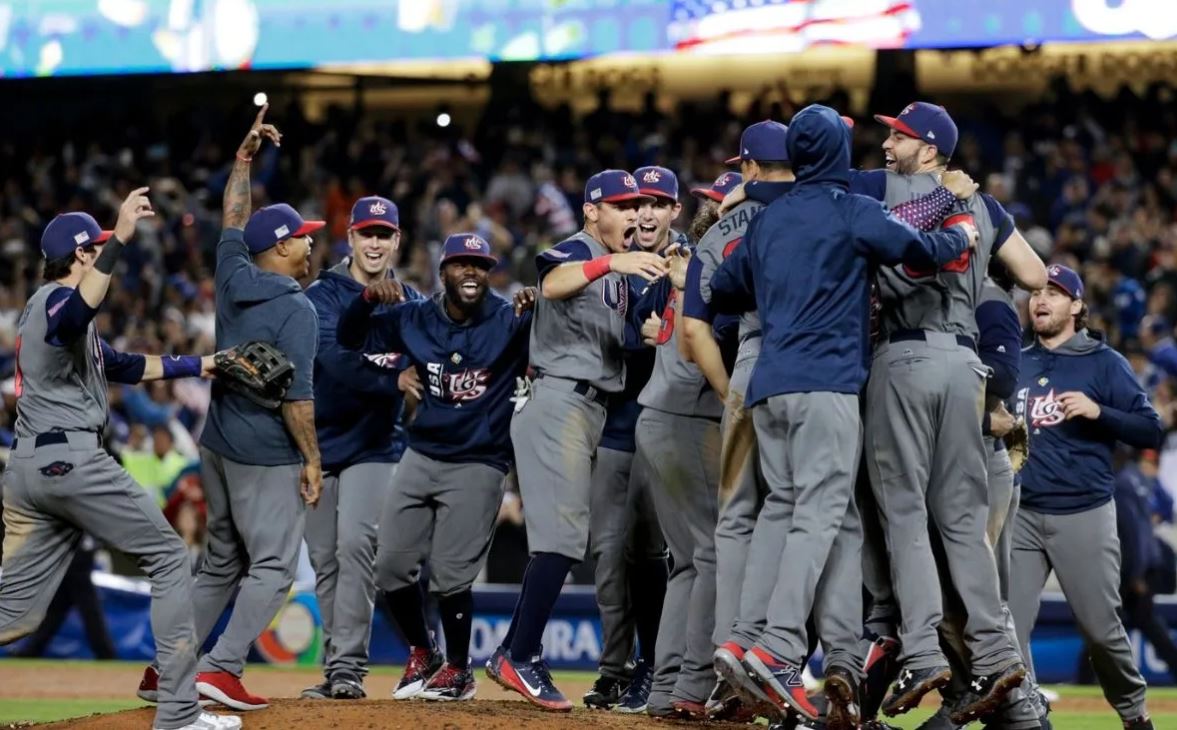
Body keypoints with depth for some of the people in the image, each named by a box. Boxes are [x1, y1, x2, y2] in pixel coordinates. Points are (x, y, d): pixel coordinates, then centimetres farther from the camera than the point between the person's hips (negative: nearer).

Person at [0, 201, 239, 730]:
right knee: (169, 560, 3)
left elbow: (124, 366, 32)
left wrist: (199, 365, 32)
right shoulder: (57, 299, -7)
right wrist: (120, 239, -42)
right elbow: (78, 313, -35)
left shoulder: (46, 308, 24)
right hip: (72, 461, -9)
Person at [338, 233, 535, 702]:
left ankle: (458, 669, 12)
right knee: (391, 567, 5)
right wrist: (368, 297, -11)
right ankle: (422, 655, 28)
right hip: (421, 457, 5)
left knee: (449, 575, -9)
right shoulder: (415, 319, 2)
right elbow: (349, 338, 8)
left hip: (478, 465, -5)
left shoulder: (509, 322, -9)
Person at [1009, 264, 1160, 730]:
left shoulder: (1104, 363, 2)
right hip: (1022, 514, 4)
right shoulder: (1015, 365, 14)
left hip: (1084, 515, -4)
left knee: (1100, 627, 0)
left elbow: (1151, 431, -4)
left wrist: (1097, 411, -17)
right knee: (1009, 625, -5)